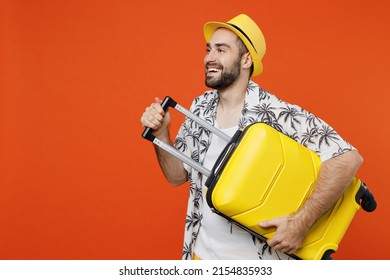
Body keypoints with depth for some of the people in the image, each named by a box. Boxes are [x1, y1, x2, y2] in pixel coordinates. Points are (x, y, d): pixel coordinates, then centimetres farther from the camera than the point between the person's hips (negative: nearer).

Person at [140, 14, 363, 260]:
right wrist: (161, 133, -11)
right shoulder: (199, 109, -2)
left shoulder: (277, 114, -19)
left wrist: (302, 222, -24)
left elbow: (348, 159, -22)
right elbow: (177, 175, 5)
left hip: (259, 257, -4)